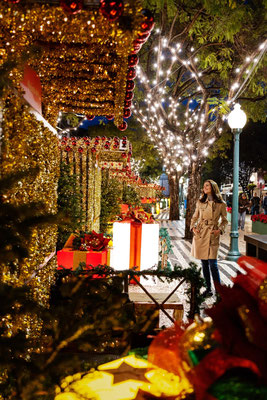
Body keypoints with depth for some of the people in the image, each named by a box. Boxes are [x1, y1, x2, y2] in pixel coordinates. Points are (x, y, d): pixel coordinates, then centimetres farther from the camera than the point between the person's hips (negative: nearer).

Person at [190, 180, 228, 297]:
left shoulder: (221, 204, 0)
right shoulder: (200, 202, 7)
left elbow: (224, 220, 9)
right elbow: (194, 217, 17)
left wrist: (220, 230, -7)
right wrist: (193, 227, 0)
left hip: (212, 236, -3)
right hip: (200, 234, 3)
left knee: (213, 264, -9)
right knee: (204, 263, 8)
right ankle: (208, 288, 20)